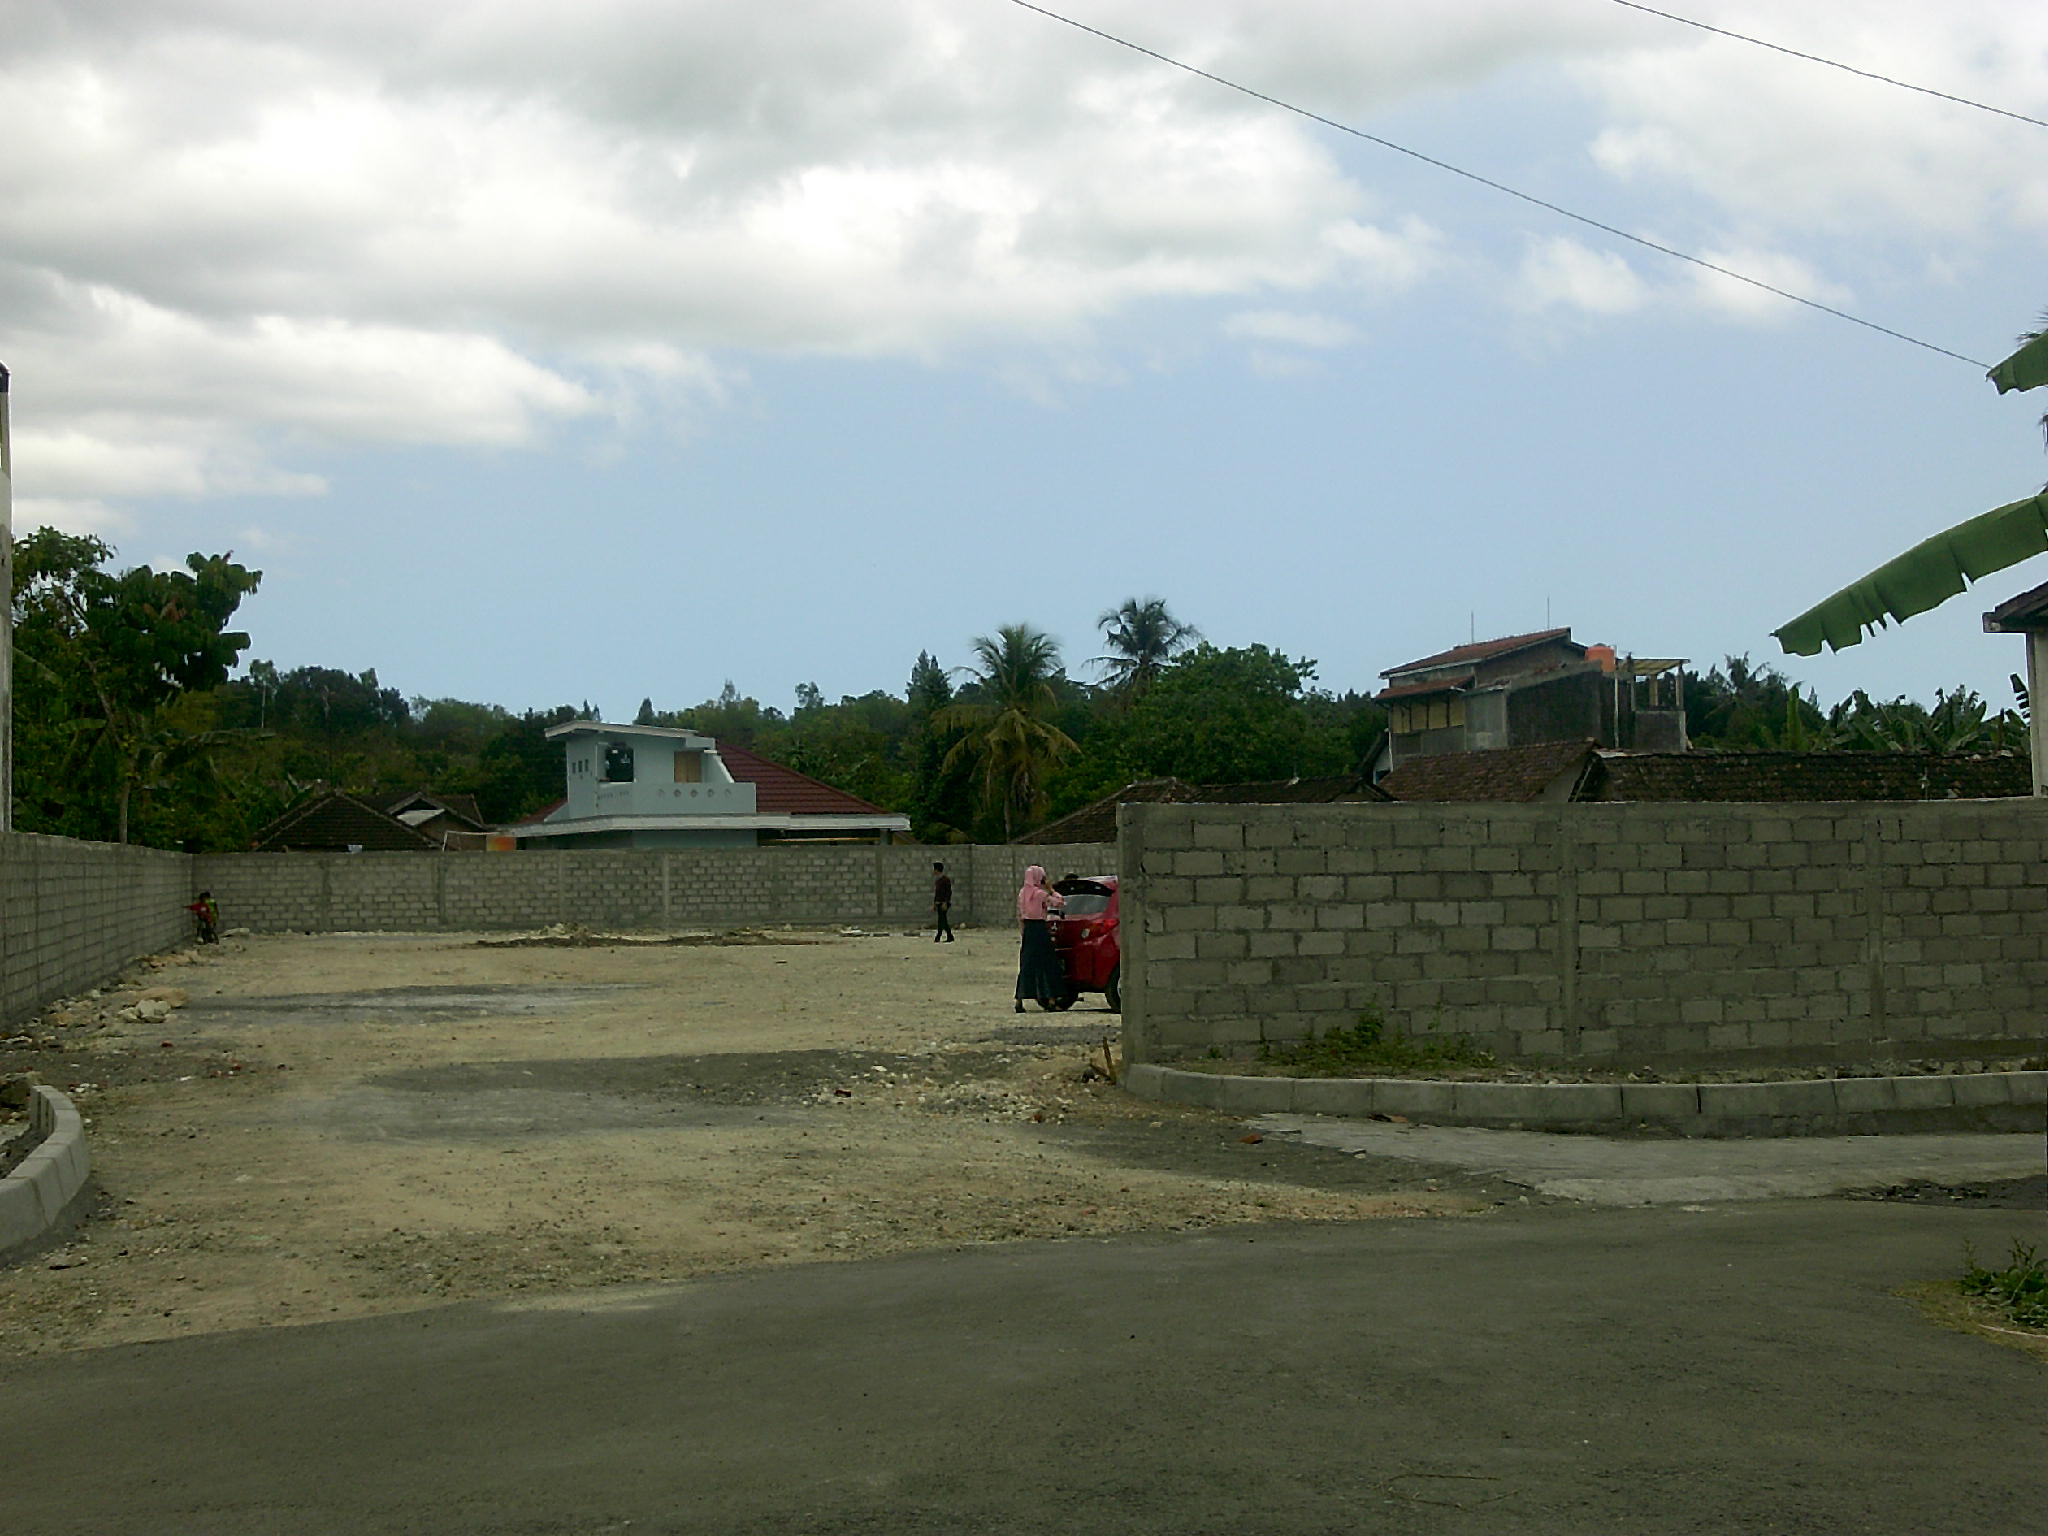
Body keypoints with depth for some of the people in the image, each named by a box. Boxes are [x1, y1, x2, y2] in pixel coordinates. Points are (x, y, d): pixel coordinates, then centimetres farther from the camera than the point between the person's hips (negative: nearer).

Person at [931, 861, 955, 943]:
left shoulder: (946, 879, -10)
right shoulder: (937, 880, 16)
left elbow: (949, 892, -15)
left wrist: (945, 903, -22)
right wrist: (934, 905, 17)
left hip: (945, 903, -8)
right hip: (938, 903, 8)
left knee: (941, 919, -16)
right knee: (943, 920, 5)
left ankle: (938, 936, -22)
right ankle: (950, 937, 7)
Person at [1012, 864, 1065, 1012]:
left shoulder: (1022, 893, 10)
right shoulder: (1040, 893, -11)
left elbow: (1019, 916, 13)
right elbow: (1060, 902, -13)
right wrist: (1051, 891, 0)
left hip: (1027, 929, 7)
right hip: (1040, 929, -7)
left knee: (1026, 967, 9)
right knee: (1047, 964, -1)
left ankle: (1019, 1001, 6)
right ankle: (1051, 999, -3)